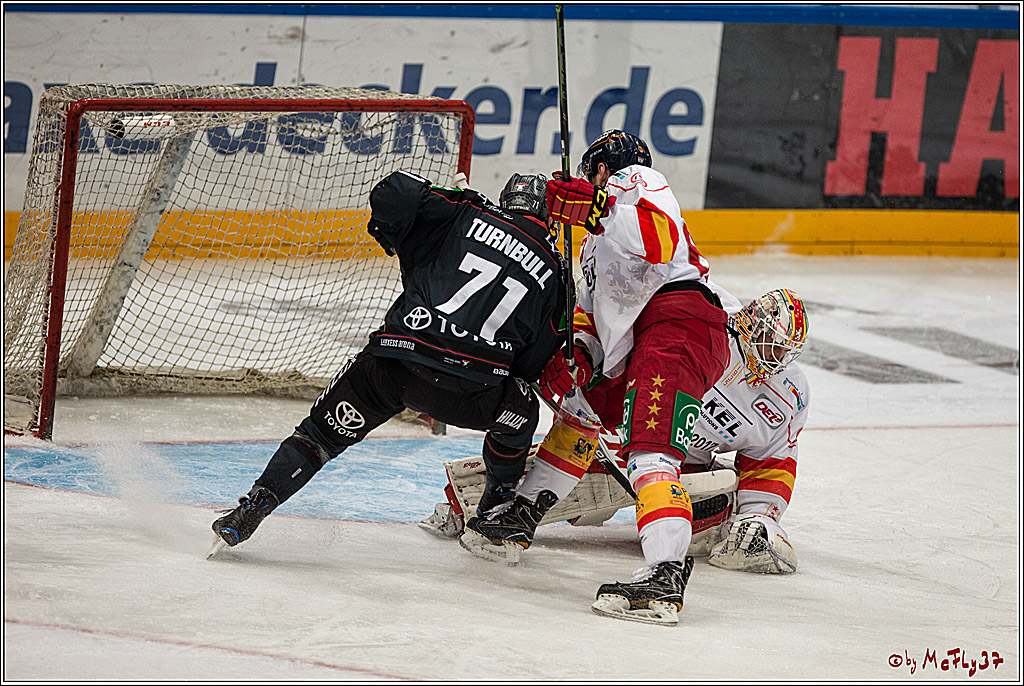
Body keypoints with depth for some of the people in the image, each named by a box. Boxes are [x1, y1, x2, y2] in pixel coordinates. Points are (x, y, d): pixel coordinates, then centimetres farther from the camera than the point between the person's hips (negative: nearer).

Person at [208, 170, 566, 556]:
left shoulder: (467, 216, 16)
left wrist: (387, 229, 22)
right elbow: (530, 366, 19)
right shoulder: (552, 270, 19)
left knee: (324, 432, 18)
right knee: (519, 412, 32)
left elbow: (394, 193, 2)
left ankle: (248, 513, 9)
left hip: (391, 364, 1)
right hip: (469, 391, -1)